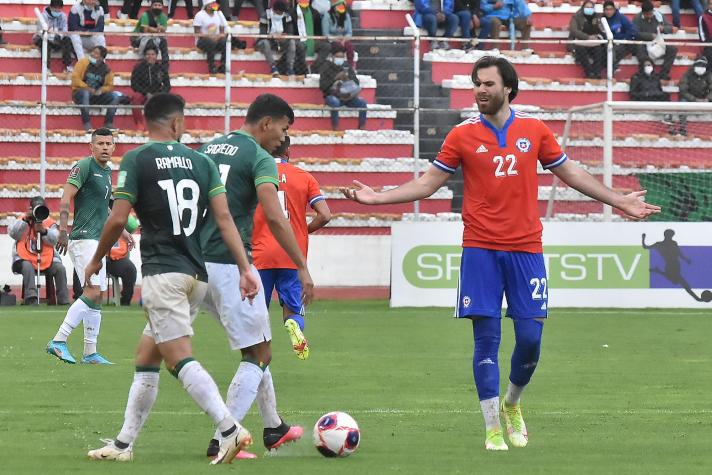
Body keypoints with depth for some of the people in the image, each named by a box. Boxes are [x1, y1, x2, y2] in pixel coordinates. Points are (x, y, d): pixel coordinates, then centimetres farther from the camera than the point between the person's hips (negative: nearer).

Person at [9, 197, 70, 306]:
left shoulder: (49, 222, 9)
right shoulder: (22, 218, 8)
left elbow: (54, 239, -6)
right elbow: (13, 233, -9)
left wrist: (43, 230, -22)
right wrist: (25, 219, -15)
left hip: (46, 259, 2)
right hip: (24, 258, -2)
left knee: (60, 268, -19)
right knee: (27, 267, -34)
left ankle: (63, 300, -14)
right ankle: (31, 298, -37)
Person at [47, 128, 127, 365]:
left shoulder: (107, 172, 18)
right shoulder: (84, 166, -9)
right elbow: (66, 197, -17)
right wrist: (63, 230, -26)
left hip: (98, 239, 9)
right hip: (84, 238, -9)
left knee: (97, 296, 9)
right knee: (93, 292, -18)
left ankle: (90, 352, 13)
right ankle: (59, 341, -18)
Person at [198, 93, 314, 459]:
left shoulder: (207, 150, 17)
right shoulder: (259, 158, -8)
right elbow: (274, 217, -19)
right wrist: (302, 267, -16)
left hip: (197, 262, 9)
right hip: (231, 264, -8)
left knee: (256, 346, 22)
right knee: (258, 356, 1)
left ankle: (273, 428, 29)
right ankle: (223, 439, -6)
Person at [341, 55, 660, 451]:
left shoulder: (535, 130, 5)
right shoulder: (463, 135, 2)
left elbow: (570, 172, 16)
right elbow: (427, 184, 7)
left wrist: (618, 200, 16)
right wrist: (377, 198, -3)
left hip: (526, 247, 1)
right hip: (480, 250, -1)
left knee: (530, 338, -2)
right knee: (486, 339, -3)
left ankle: (512, 404, 26)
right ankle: (493, 429, 4)